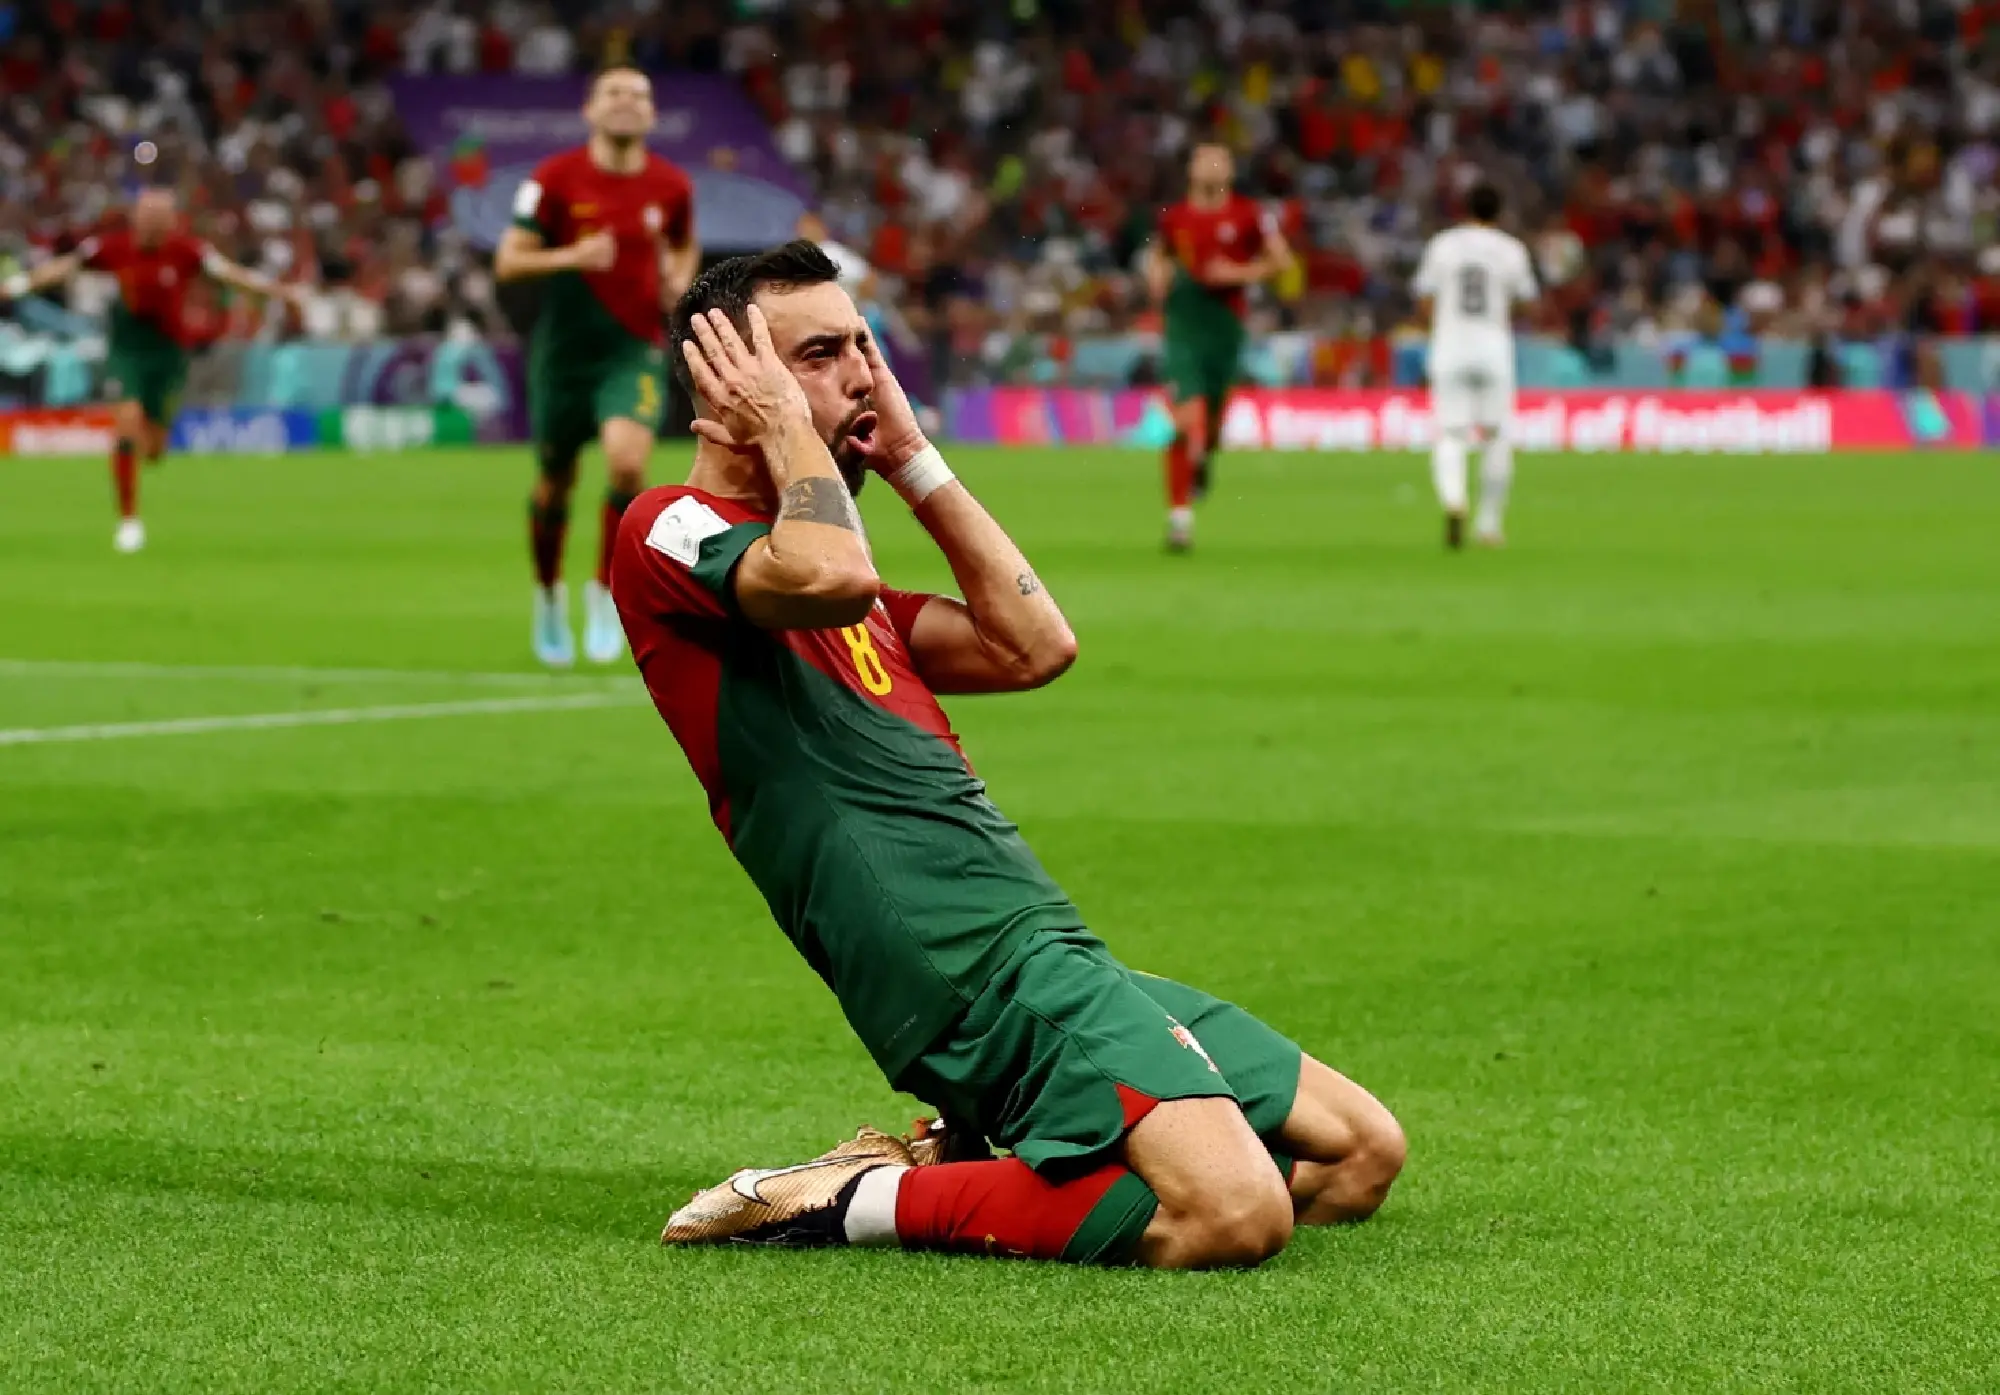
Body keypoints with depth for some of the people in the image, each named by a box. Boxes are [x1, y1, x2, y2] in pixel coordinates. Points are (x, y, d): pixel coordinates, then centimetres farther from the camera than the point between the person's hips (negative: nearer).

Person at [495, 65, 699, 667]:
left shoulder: (671, 185, 1)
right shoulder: (555, 178, -6)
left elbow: (684, 247, 21)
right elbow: (508, 260, -7)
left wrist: (680, 279, -2)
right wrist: (571, 257, -25)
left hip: (635, 350, 0)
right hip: (564, 347, 0)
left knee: (627, 461, -24)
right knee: (555, 483, 9)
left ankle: (606, 589, -4)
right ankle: (549, 594, 37)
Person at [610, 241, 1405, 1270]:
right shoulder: (670, 535, -2)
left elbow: (1033, 645, 22)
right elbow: (833, 576, -23)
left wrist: (912, 460, 22)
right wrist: (782, 423, -4)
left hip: (1054, 954, 10)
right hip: (984, 977, -10)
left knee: (1360, 1154, 11)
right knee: (1237, 1215, -28)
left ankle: (963, 1160, 10)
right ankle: (848, 1200, -13)